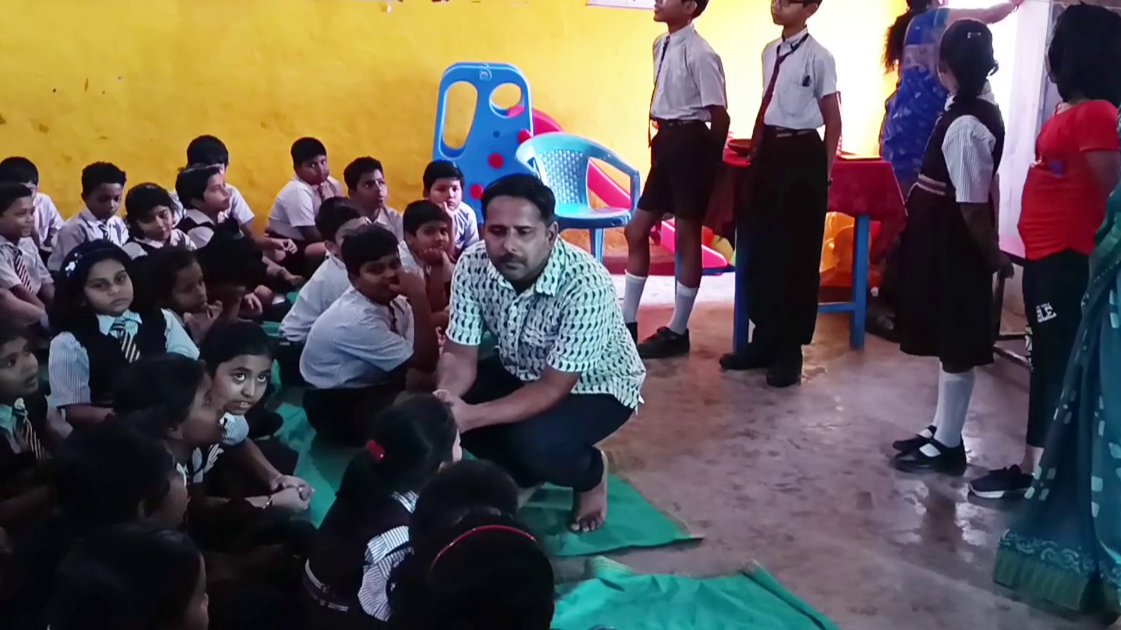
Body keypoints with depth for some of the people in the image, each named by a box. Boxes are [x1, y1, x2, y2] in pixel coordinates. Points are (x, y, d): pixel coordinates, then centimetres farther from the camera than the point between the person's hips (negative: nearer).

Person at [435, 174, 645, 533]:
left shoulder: (585, 283, -36)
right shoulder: (473, 266, -21)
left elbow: (553, 388, -33)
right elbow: (460, 355, -15)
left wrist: (472, 416, -46)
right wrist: (443, 401, -39)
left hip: (596, 386, -5)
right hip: (523, 372, 6)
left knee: (533, 441, -33)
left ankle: (590, 474, 3)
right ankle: (523, 475, 10)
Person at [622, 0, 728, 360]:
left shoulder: (700, 54, -17)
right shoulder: (661, 45, 9)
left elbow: (720, 116, -14)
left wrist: (710, 164, -7)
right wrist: (662, 139, 11)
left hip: (689, 143, -9)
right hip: (667, 142, 9)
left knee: (686, 239, 3)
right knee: (636, 231, 11)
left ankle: (677, 332, 15)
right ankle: (626, 324, 21)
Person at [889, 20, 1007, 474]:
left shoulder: (965, 127, -25)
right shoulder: (980, 109, 5)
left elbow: (973, 206, -22)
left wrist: (994, 257, -10)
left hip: (954, 246, -10)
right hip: (950, 244, 10)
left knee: (955, 348, 2)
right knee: (949, 343, 18)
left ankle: (948, 445, 15)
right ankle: (942, 432, 31)